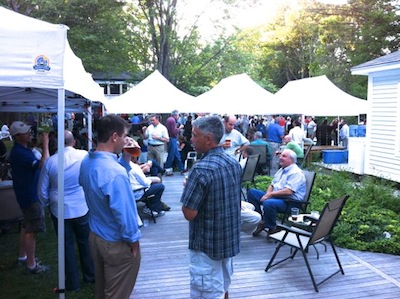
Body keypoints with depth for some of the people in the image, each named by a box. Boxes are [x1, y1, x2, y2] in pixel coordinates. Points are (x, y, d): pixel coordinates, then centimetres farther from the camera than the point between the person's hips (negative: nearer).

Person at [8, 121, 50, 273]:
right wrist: (45, 145, -28)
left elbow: (37, 163, 13)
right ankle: (31, 264, 8)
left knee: (26, 226, 21)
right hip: (30, 196, -11)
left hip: (27, 193, 11)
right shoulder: (20, 153, -25)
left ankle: (23, 256, 35)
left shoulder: (21, 150, 8)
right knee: (31, 230, -2)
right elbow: (44, 165, -33)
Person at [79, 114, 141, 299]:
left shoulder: (86, 162, -4)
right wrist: (134, 241, -11)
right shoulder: (115, 172, -31)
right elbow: (124, 212, -28)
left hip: (95, 235, 8)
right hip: (116, 244, -8)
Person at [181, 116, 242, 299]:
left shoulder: (202, 169, -25)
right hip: (230, 238, 8)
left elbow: (189, 214, -23)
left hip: (207, 243, -8)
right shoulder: (234, 163, 2)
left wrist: (188, 188, -6)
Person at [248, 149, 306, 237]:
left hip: (290, 202, -10)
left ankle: (272, 229, -14)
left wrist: (270, 194, -18)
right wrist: (267, 195, -1)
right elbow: (272, 185, 21)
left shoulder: (296, 173, -13)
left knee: (268, 203, -38)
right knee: (251, 192, 0)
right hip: (275, 197, 10)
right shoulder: (281, 170, 18)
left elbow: (288, 191, -24)